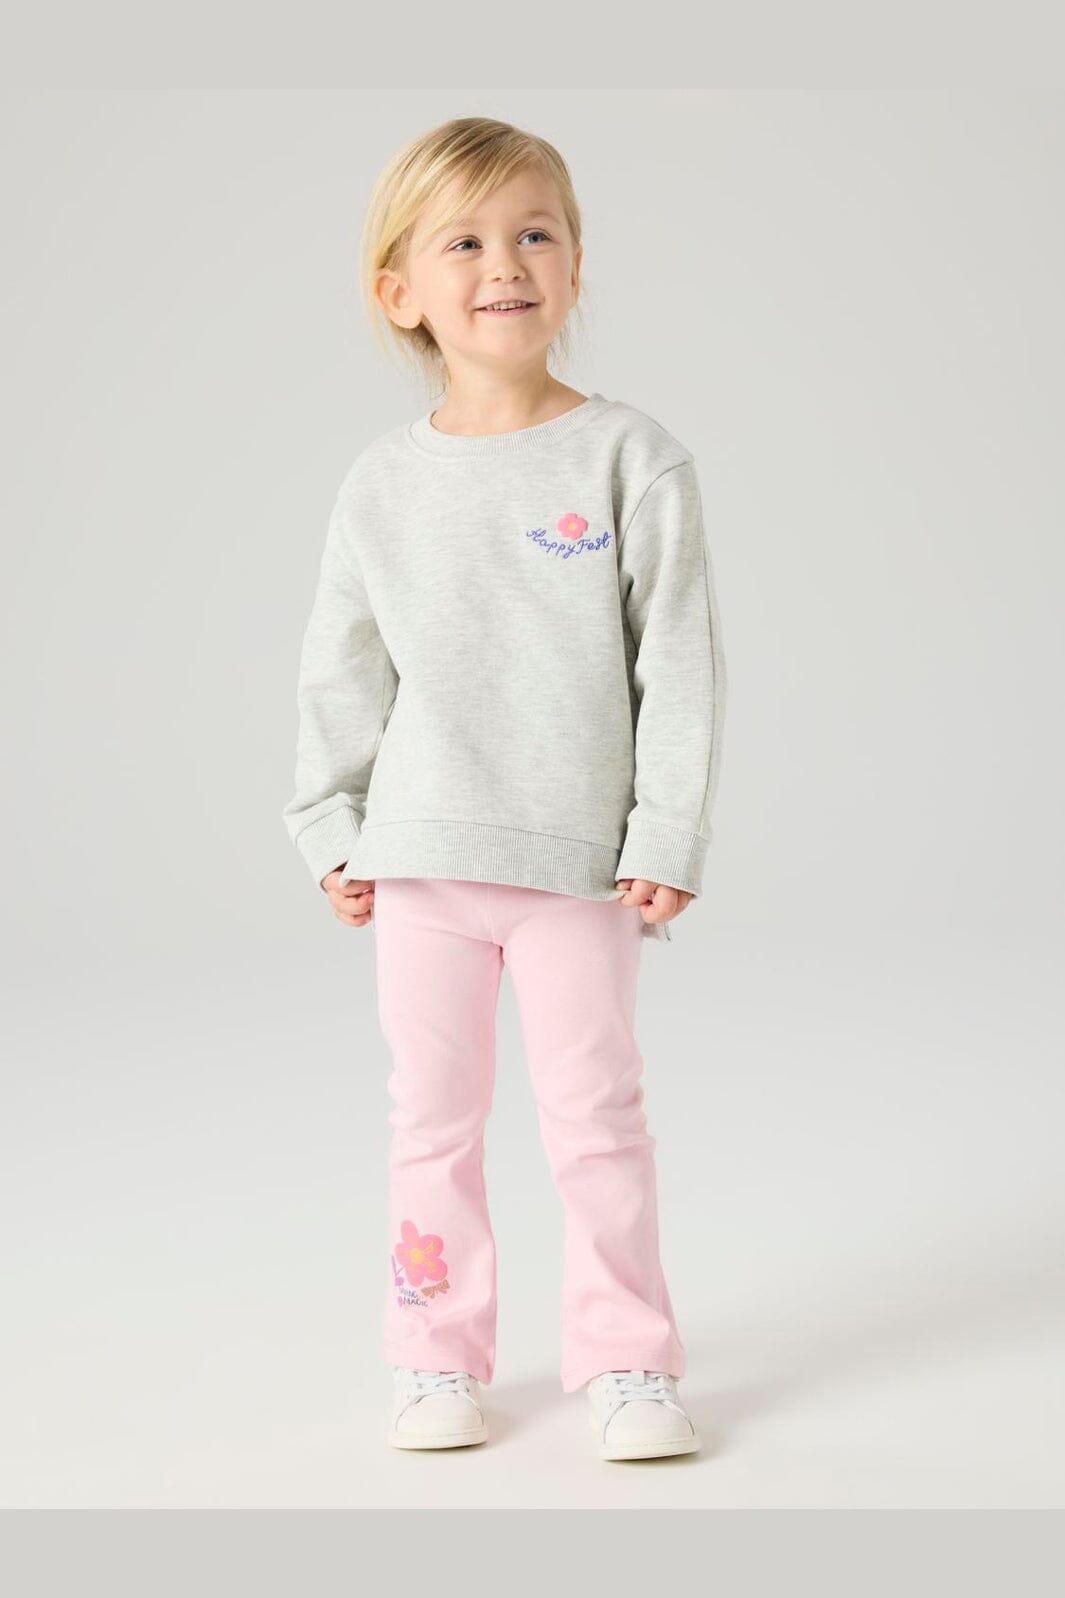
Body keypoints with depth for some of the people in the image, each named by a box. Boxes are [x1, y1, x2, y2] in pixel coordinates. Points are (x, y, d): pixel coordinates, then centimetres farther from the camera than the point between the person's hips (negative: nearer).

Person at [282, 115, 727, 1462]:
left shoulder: (630, 457, -5)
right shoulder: (384, 483, 3)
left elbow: (680, 663, -5)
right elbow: (341, 671, 10)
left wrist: (668, 839, -8)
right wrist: (332, 832, 6)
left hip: (581, 858, -2)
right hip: (421, 856, 2)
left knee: (595, 1111, 4)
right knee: (432, 1116, 10)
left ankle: (626, 1362, 18)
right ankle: (439, 1358, 24)